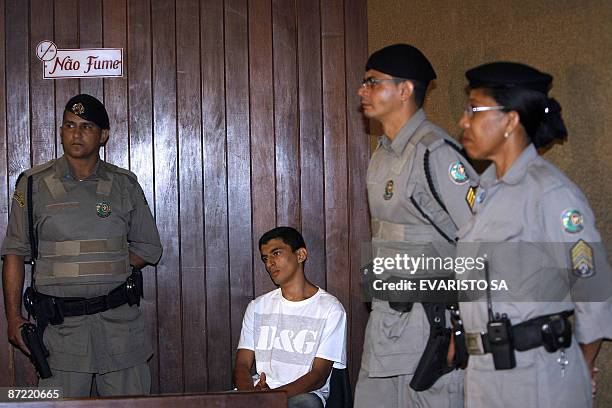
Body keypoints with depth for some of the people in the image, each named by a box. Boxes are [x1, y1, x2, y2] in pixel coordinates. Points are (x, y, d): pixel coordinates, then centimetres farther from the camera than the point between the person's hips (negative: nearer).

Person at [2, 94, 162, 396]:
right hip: (60, 324, -1)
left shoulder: (124, 185, 7)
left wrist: (104, 265, -1)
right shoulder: (34, 185, 3)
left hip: (120, 320, 1)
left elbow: (149, 249, 12)